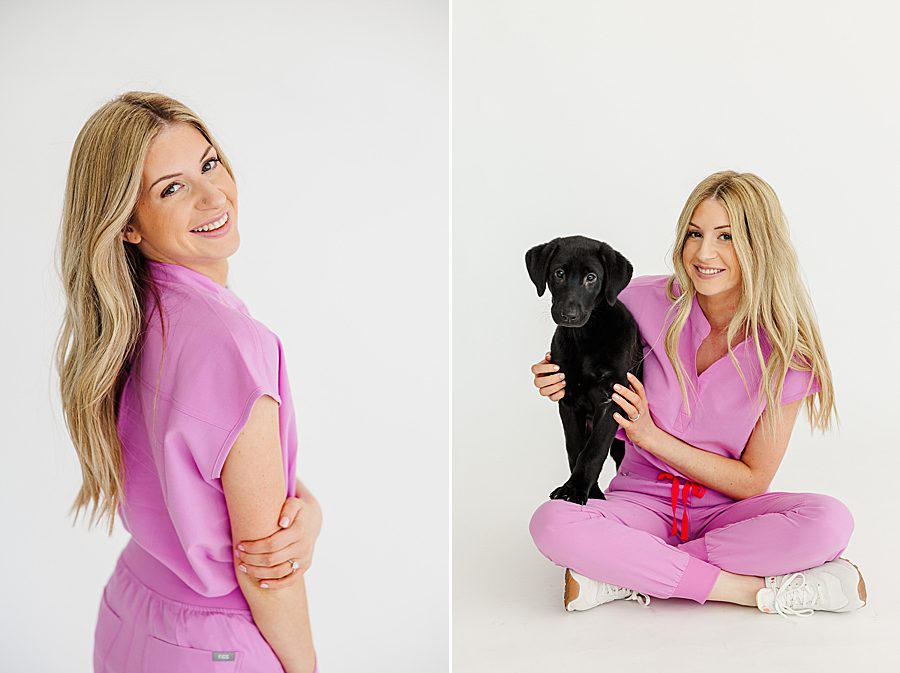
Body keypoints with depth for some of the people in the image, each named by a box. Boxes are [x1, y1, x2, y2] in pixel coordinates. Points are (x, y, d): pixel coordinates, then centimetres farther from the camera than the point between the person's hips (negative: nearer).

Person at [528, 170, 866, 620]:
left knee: (830, 521, -30)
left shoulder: (786, 350, -11)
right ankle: (757, 589, -24)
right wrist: (565, 383, -12)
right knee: (551, 524, -31)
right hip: (643, 502, 0)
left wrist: (651, 435, -17)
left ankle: (624, 573, -22)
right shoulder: (644, 300, -9)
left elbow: (752, 482, -8)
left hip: (726, 510, 1)